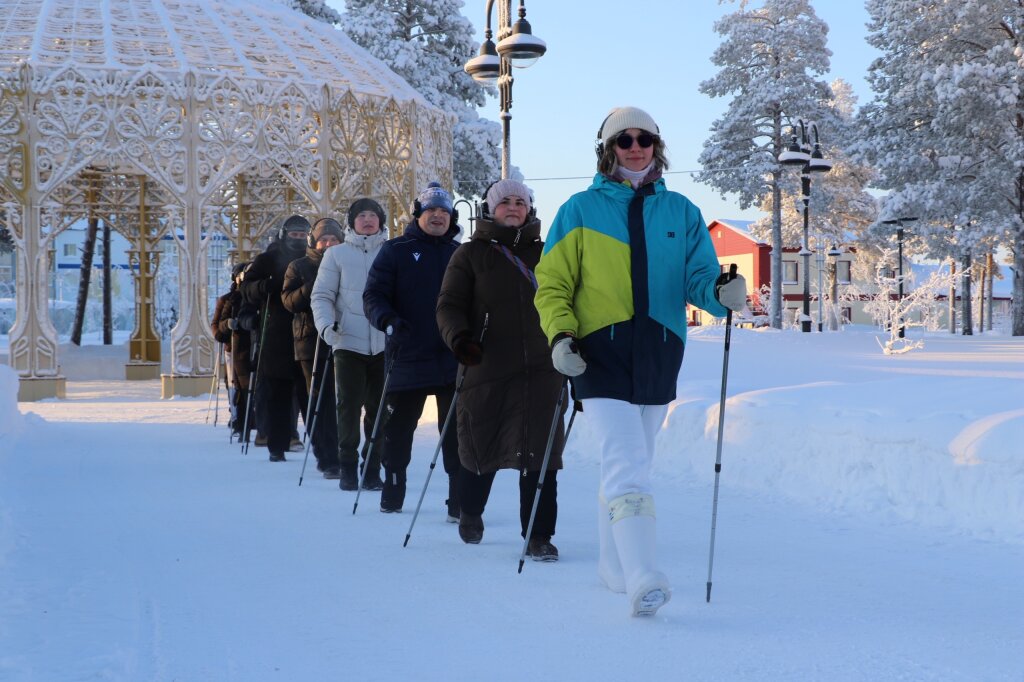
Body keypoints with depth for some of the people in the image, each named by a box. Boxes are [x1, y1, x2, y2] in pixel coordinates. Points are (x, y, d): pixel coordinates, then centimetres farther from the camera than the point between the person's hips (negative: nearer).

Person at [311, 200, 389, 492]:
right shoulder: (337, 254, 7)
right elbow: (322, 295, 6)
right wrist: (326, 323, -11)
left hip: (384, 344, 1)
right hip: (348, 342, -1)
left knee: (378, 407, 3)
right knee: (349, 405, -3)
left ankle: (372, 468, 12)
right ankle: (348, 467, 7)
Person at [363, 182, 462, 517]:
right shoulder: (396, 251, 4)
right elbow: (373, 296, -1)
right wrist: (388, 320, -20)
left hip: (454, 360, 1)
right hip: (408, 359, -1)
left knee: (457, 433, -2)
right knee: (398, 427, 11)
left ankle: (461, 501, 0)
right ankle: (392, 492, 26)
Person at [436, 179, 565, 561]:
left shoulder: (544, 254, 15)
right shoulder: (471, 255, 7)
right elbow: (449, 305, 1)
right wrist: (459, 337, -19)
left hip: (540, 372, 1)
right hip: (486, 370, -1)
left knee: (539, 457, -7)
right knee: (480, 452, 10)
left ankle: (538, 536, 0)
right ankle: (470, 513, 38)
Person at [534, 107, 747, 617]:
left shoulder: (681, 213, 12)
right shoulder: (580, 211, 5)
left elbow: (700, 277, 6)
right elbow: (552, 284, 6)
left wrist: (721, 292, -18)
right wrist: (560, 335, -10)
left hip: (660, 354, 4)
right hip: (601, 353, -3)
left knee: (629, 464, 14)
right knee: (627, 467, -16)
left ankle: (614, 567, 28)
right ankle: (642, 580, -22)